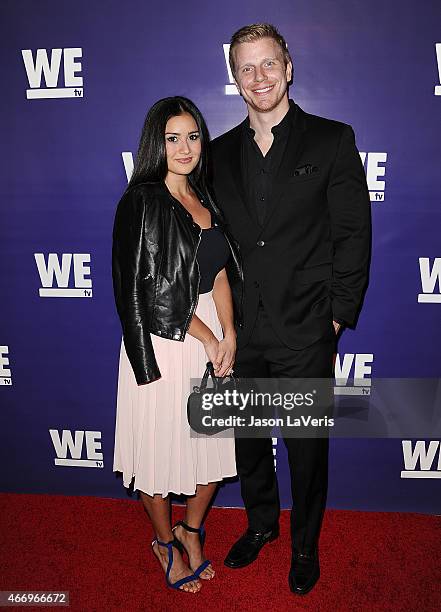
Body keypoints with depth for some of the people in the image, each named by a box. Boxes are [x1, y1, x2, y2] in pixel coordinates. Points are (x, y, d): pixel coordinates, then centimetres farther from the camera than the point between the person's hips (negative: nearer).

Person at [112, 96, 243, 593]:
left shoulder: (204, 197, 10)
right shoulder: (142, 203, -11)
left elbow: (219, 272, 4)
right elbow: (158, 291, -16)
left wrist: (228, 334, -8)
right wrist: (210, 341, -11)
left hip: (212, 336, 6)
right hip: (163, 342, -6)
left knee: (214, 441, 14)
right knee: (161, 445, 10)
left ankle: (191, 529, 40)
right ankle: (165, 541, 37)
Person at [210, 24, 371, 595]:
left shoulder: (331, 140, -1)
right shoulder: (221, 152, 8)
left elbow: (353, 233, -4)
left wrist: (336, 317, -8)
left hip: (304, 333, -3)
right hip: (241, 332, 4)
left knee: (307, 448, 12)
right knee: (247, 440, 19)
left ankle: (305, 544, 38)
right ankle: (261, 522, 45)